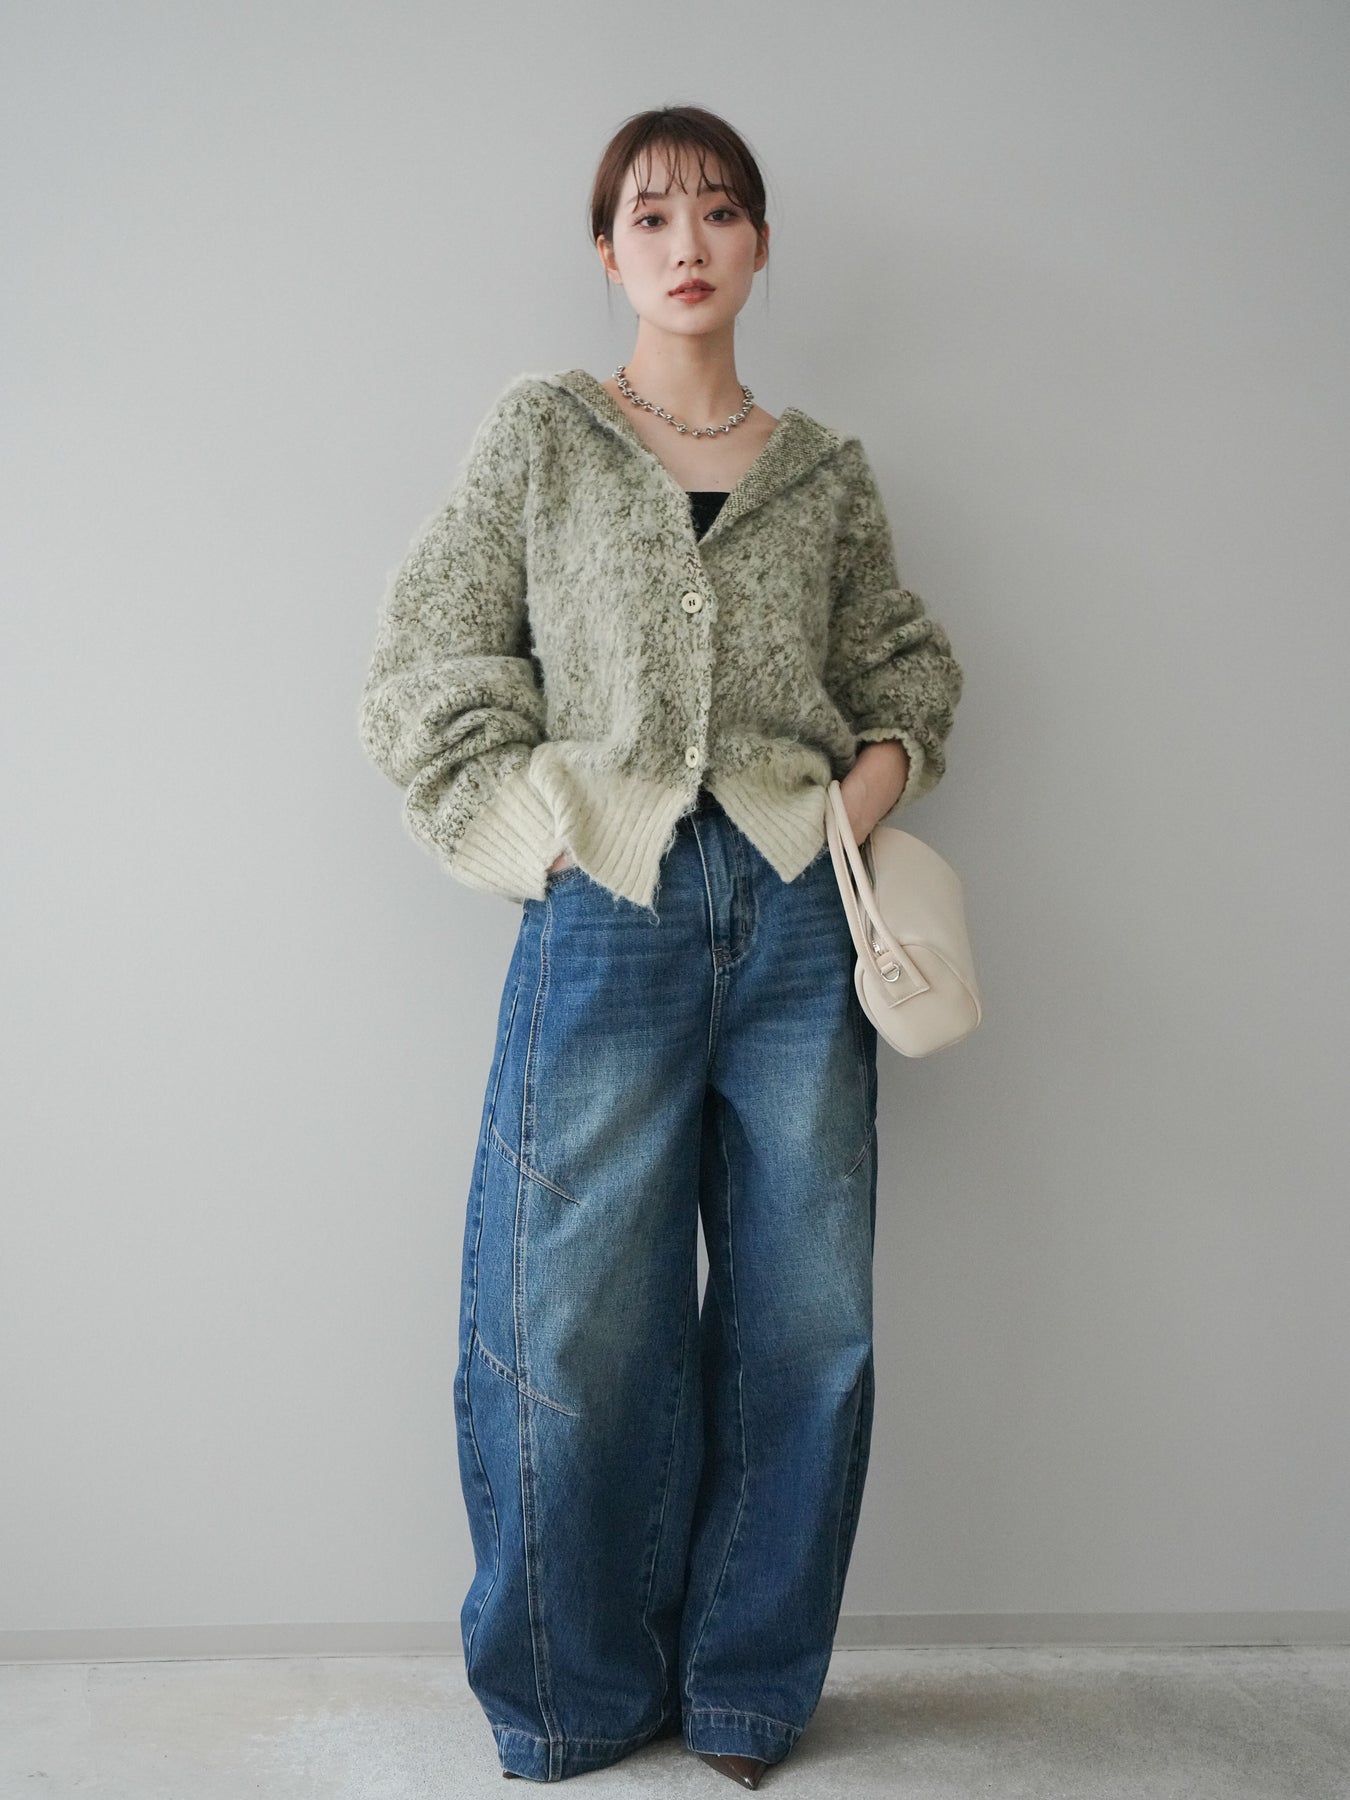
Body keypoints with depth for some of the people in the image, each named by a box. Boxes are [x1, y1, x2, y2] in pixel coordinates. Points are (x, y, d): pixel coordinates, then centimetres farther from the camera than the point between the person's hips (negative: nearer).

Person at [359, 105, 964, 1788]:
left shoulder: (827, 471, 14)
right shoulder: (540, 434, 8)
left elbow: (904, 651, 23)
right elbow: (428, 661, 6)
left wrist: (891, 755, 3)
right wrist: (533, 818, -4)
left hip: (799, 911, 3)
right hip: (610, 911, -2)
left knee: (807, 1314, 6)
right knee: (581, 1320, 1)